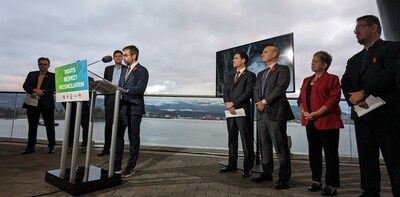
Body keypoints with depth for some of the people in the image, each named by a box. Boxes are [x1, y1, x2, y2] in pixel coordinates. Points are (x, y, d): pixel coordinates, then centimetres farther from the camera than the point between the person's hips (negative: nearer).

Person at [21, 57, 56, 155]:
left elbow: (53, 88, -8)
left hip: (46, 104, -4)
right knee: (32, 126, 10)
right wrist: (34, 90, -15)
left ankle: (51, 147, 9)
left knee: (49, 125, 1)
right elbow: (25, 86, 5)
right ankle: (30, 147, 19)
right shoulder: (31, 74, 15)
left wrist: (39, 94, -16)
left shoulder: (53, 76, 4)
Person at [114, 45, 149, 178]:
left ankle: (131, 168, 15)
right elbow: (121, 86, 18)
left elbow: (141, 88, -16)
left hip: (134, 108, -7)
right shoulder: (124, 70, 20)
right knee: (117, 136, 7)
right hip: (122, 107, 7)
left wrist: (125, 90, -25)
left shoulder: (142, 71, -4)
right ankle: (116, 166, 19)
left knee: (133, 139, 3)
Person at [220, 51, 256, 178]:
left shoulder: (250, 75, 1)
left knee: (246, 140, -1)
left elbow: (248, 93, -10)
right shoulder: (231, 76, 20)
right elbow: (225, 91, 11)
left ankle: (247, 168, 8)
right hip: (231, 110, 6)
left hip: (243, 110, -6)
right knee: (232, 139, 10)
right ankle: (232, 165, 19)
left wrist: (233, 103, -13)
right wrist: (227, 104, -7)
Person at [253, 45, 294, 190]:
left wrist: (264, 102, -13)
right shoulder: (261, 74, 22)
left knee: (280, 146, -3)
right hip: (262, 113, 7)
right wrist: (258, 103, -6)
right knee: (264, 145, 11)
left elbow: (280, 88, -14)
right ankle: (267, 173, 23)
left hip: (276, 112, -7)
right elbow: (255, 91, 14)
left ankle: (284, 178, 7)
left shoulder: (282, 69, 0)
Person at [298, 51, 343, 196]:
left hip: (327, 121, -6)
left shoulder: (332, 78, -2)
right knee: (314, 152, 11)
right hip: (310, 122, 7)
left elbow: (334, 98, -13)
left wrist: (317, 113, -19)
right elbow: (301, 98, 14)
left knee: (330, 153, 1)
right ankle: (316, 181, 22)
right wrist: (303, 111, -4)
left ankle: (331, 185, 11)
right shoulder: (307, 80, 18)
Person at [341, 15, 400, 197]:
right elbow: (345, 84, 12)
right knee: (366, 159, 9)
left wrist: (363, 92, -16)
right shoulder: (354, 60, 22)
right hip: (362, 115, 6)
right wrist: (351, 97, -8)